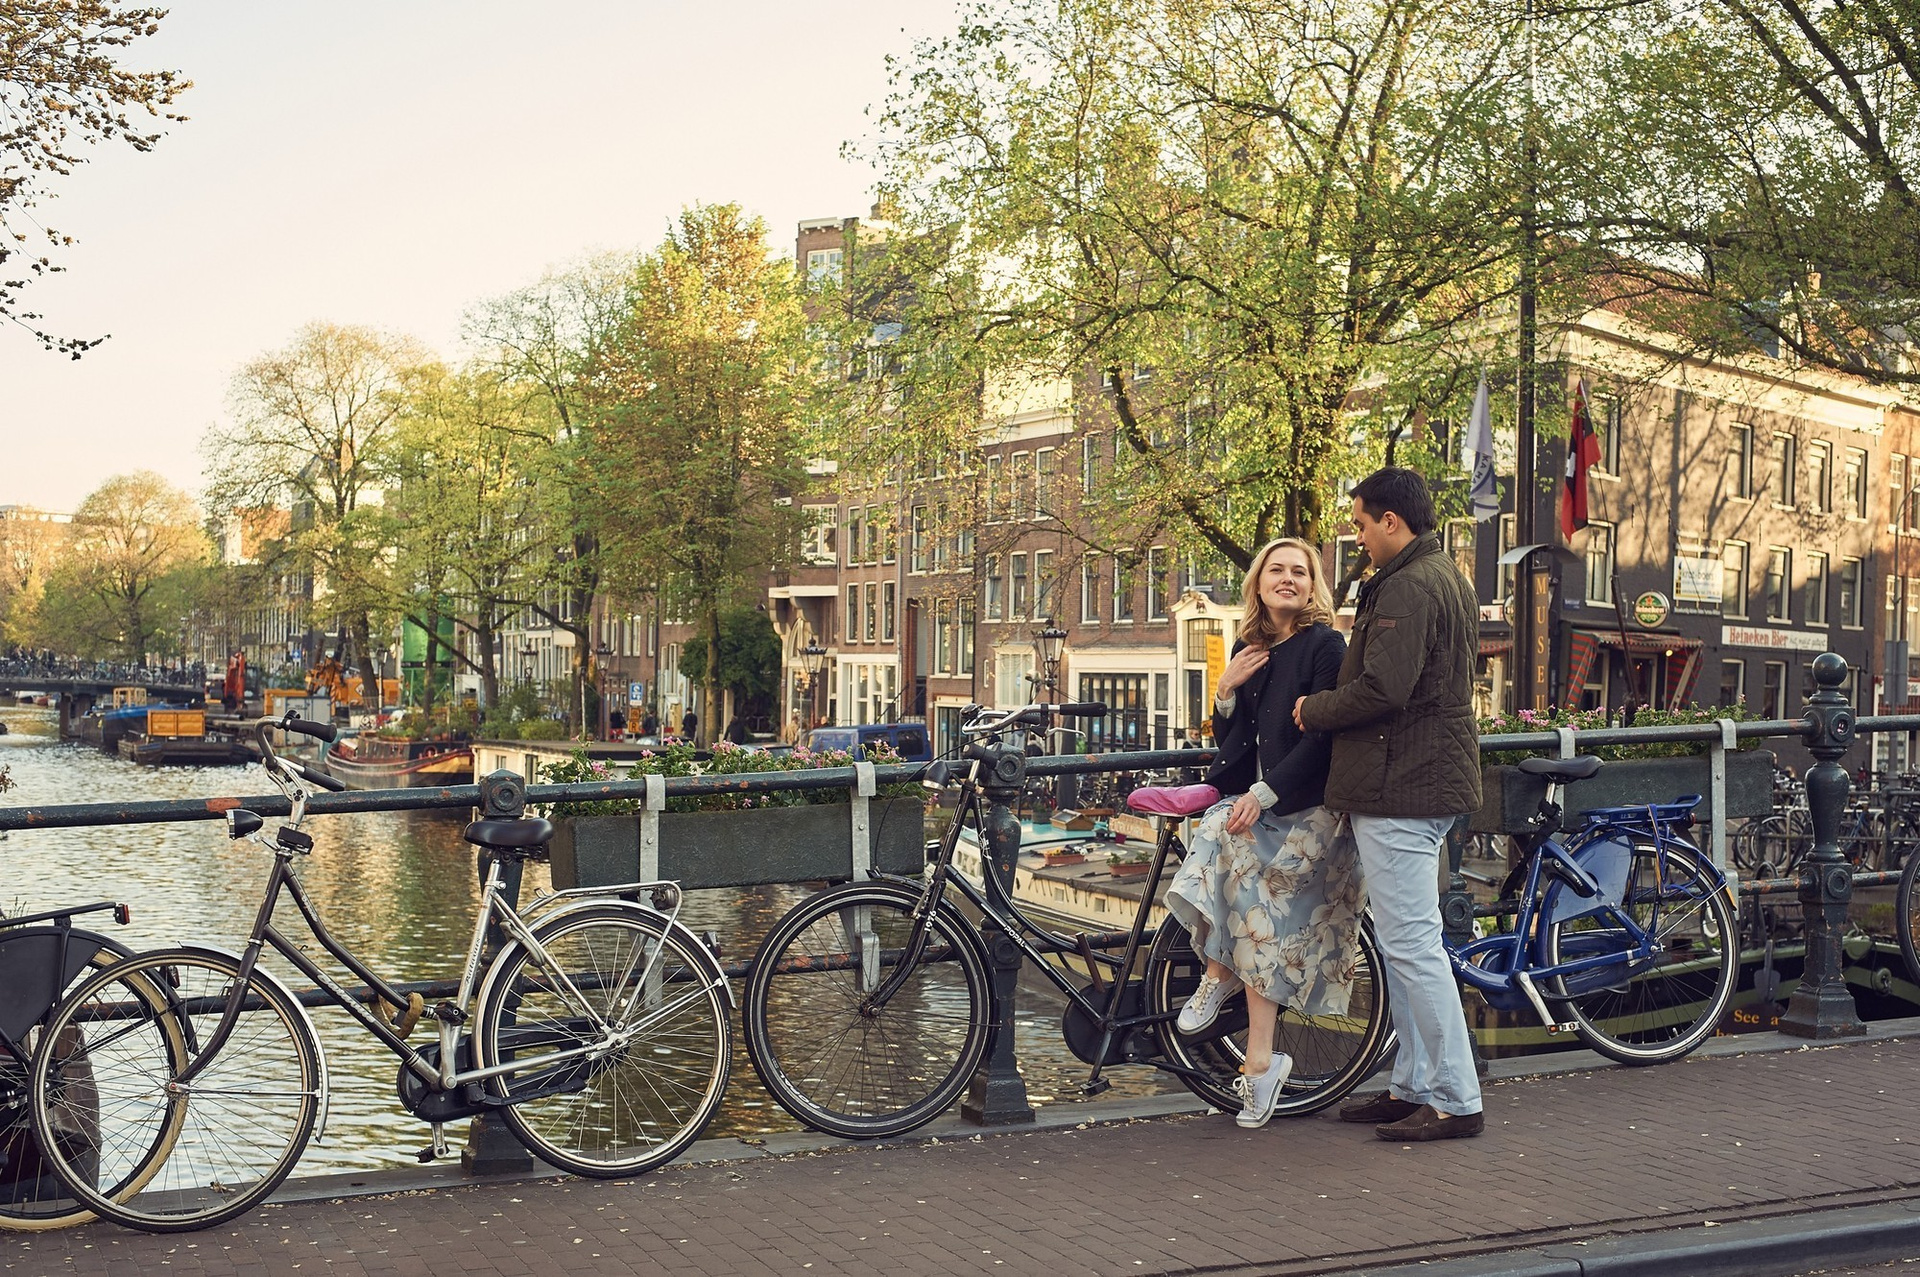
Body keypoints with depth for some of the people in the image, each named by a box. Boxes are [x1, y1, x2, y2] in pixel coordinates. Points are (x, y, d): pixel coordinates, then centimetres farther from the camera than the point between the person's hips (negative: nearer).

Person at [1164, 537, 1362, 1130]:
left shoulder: (1323, 645, -5)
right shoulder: (1249, 647, 14)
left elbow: (1320, 738, -13)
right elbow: (1227, 738, 15)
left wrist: (1264, 794, -20)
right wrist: (1226, 689, -3)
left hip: (1302, 807, -5)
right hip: (1248, 800, 5)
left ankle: (1221, 970, -5)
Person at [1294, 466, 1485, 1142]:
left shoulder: (1407, 587, -16)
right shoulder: (1447, 577, 19)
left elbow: (1381, 689, -25)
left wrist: (1313, 710, -8)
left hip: (1400, 785, -11)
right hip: (1429, 779, 11)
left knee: (1410, 943, -7)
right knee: (1405, 940, 16)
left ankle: (1456, 1100, -1)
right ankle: (1414, 1085, 23)